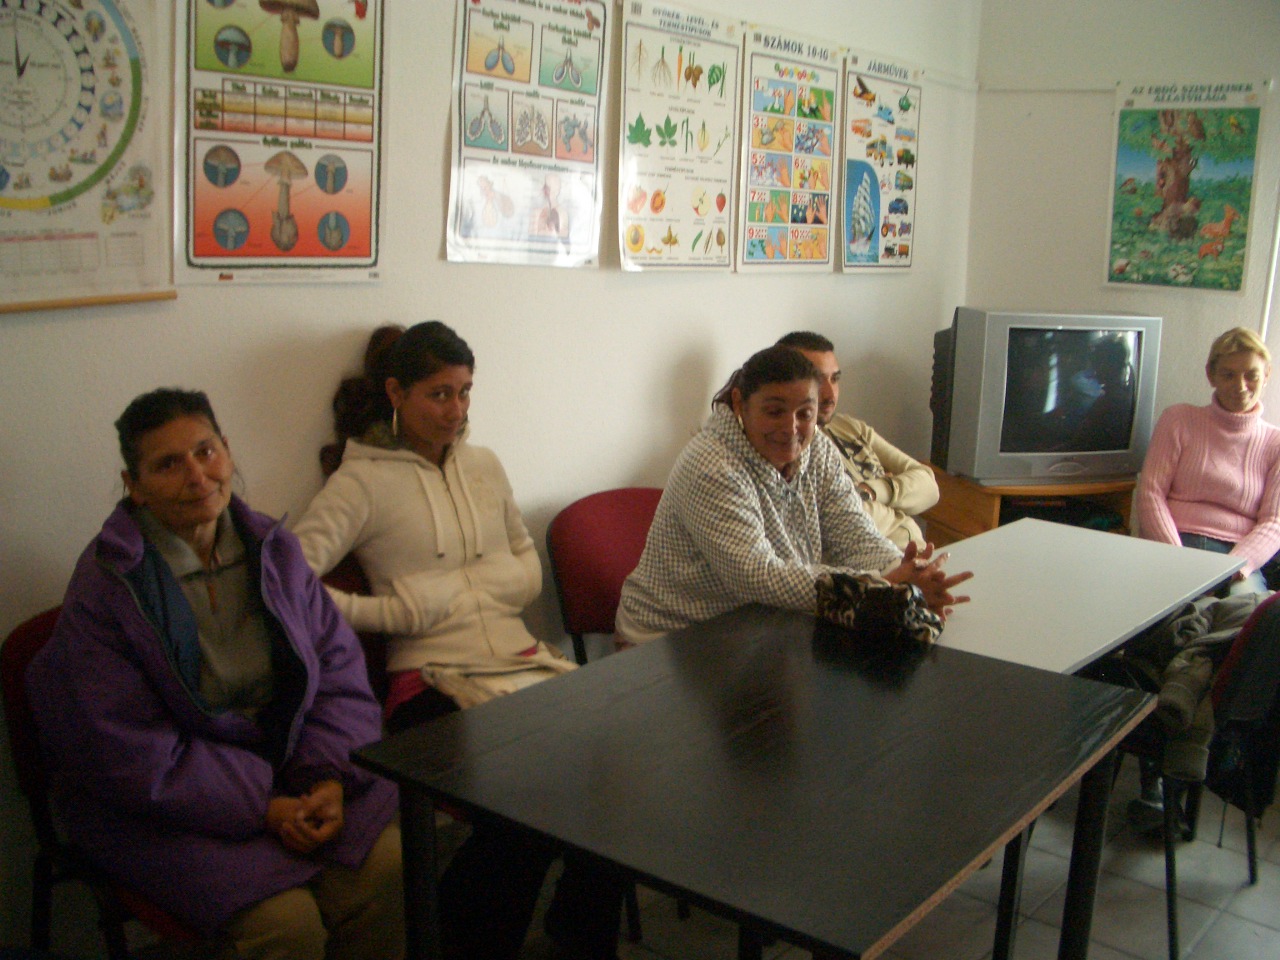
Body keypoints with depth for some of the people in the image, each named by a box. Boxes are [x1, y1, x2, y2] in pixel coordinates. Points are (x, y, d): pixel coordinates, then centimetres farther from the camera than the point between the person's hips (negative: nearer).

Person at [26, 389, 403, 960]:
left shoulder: (275, 549, 2)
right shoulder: (104, 588, -14)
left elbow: (340, 669, 3)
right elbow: (135, 760, -14)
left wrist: (326, 775, -13)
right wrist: (262, 806, -18)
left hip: (290, 769, 5)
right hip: (164, 807, -4)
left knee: (390, 869, -17)